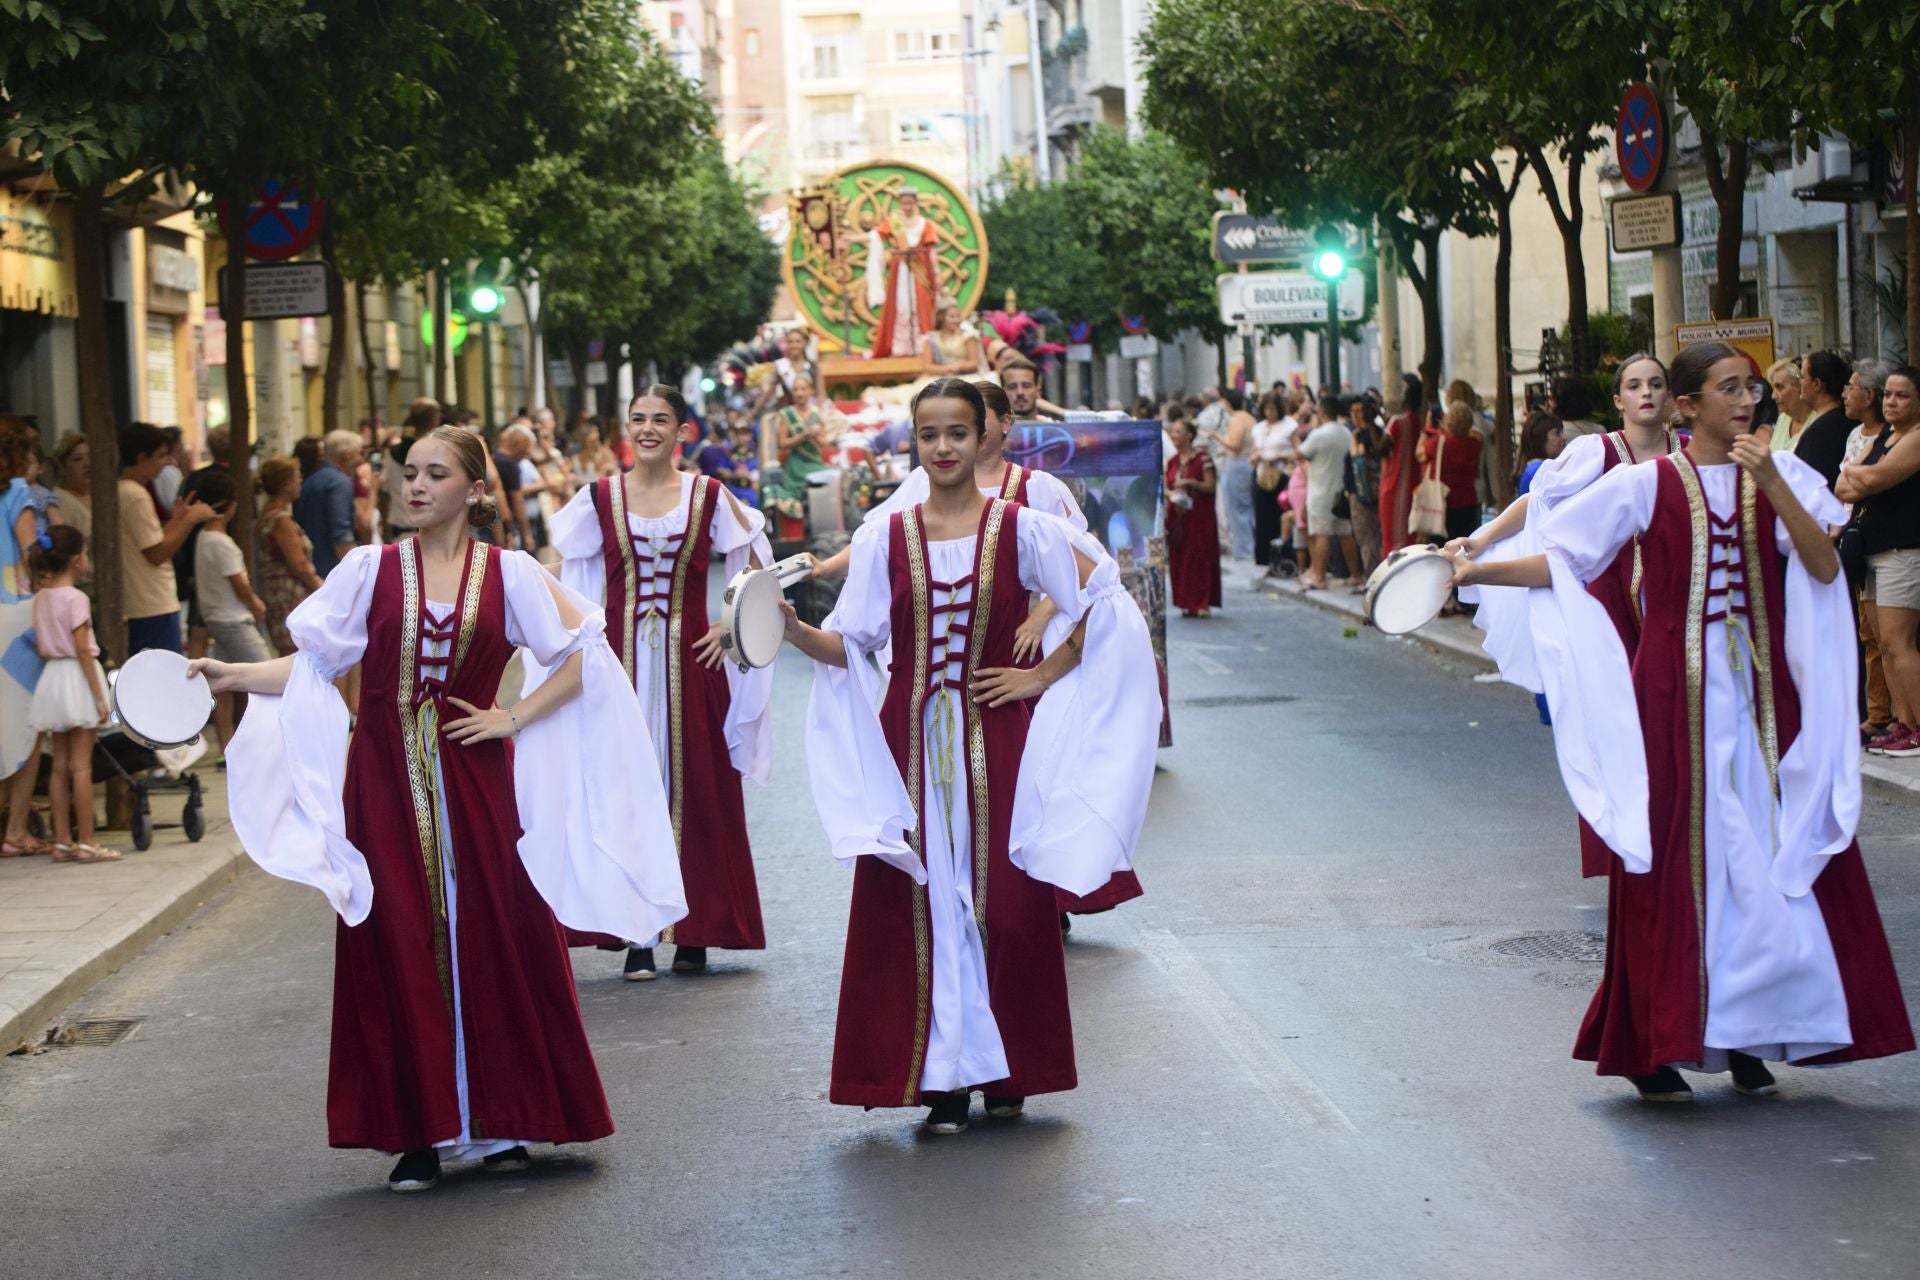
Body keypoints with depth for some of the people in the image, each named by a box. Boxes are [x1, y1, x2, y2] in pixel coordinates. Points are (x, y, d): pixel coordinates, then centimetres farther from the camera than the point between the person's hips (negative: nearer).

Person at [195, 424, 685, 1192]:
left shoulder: (508, 573, 2)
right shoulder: (371, 569, 3)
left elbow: (581, 660, 4)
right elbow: (311, 666, 1)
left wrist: (514, 718, -4)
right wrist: (234, 675, -13)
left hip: (475, 781, 0)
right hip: (387, 784, 0)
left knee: (493, 945, 2)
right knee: (402, 951, 1)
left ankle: (497, 1121, 16)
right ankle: (421, 1133, 8)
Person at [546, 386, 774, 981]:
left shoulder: (709, 497, 1)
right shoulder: (600, 499, 5)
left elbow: (757, 570, 7)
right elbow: (569, 580, 11)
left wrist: (729, 628, -3)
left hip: (689, 661, -1)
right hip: (621, 660, 1)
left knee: (696, 791, 2)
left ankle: (695, 932, 11)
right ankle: (637, 936, 3)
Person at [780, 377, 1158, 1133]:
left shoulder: (1022, 530, 1)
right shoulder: (884, 537, 5)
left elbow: (1104, 605, 2)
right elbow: (852, 645, 3)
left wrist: (1044, 675, -4)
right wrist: (796, 632, -15)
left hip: (995, 741, -1)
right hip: (912, 744, 1)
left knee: (1004, 901, 2)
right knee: (923, 904, 0)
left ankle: (1005, 1071, 14)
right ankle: (941, 1078, 6)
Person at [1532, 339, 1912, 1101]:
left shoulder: (1781, 475, 5)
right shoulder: (1647, 485, -2)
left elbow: (1824, 567, -10)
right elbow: (1556, 560, 3)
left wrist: (1771, 485, -18)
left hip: (1763, 695, 3)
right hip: (1677, 695, -3)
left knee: (1770, 861, 2)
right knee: (1678, 862, -1)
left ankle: (1748, 1037, 14)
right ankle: (1655, 1048, 7)